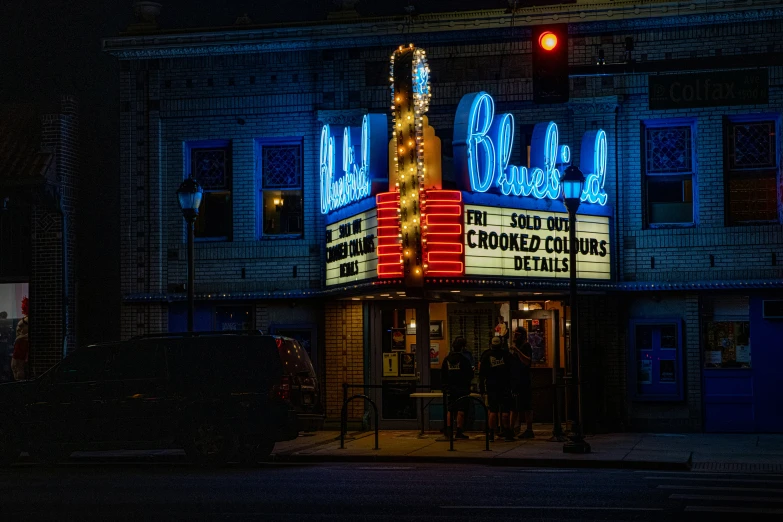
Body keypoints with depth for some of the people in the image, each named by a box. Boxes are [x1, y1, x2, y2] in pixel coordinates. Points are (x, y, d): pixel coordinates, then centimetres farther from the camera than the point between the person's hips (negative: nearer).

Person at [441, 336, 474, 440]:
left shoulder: (446, 359, 2)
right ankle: (459, 432, -5)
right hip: (462, 389, -5)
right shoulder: (464, 360, -12)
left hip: (450, 389, 5)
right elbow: (470, 375, -8)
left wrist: (445, 386, 17)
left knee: (450, 410, 13)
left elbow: (442, 375, 7)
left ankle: (448, 430, 11)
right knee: (461, 411, -2)